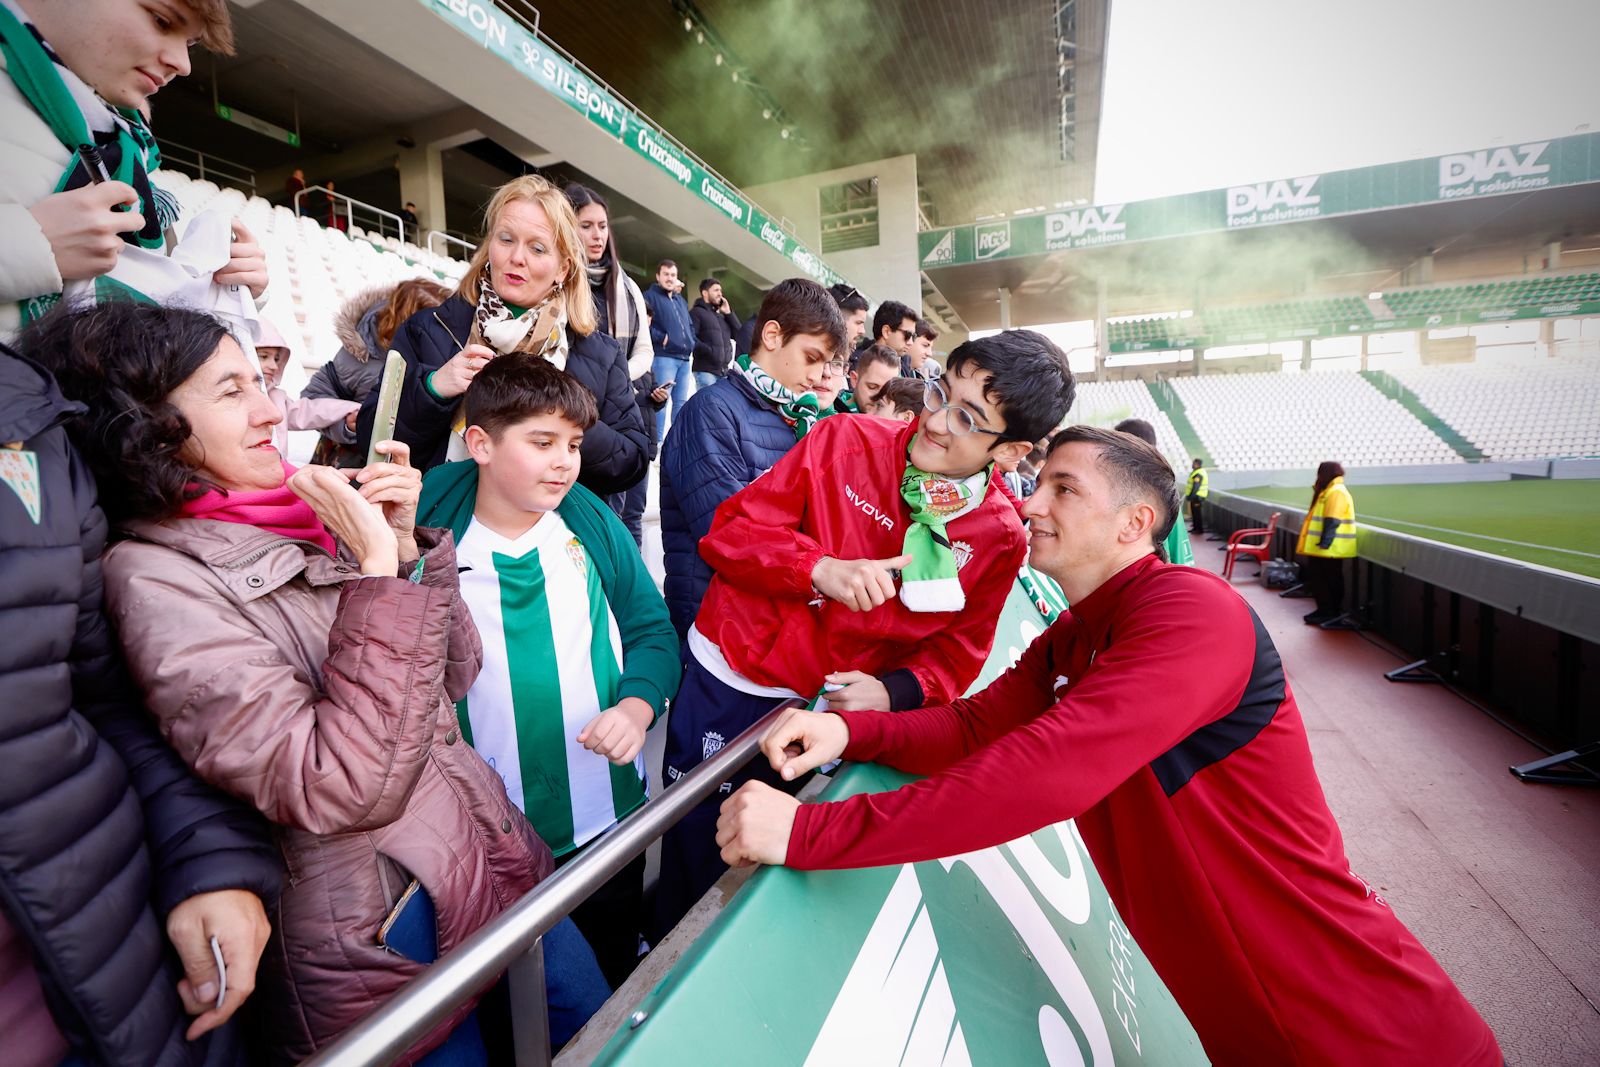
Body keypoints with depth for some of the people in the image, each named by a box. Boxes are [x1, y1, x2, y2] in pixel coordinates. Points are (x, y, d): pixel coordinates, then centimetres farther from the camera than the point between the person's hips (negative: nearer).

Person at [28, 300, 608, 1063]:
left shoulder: (303, 520, 3)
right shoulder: (156, 582, -17)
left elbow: (451, 674, 5)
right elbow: (345, 788, -27)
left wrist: (405, 542, -8)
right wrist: (377, 568, -24)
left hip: (493, 854, 7)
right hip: (385, 935, -6)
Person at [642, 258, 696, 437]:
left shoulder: (680, 299, 23)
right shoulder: (650, 296, 0)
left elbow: (690, 325, 31)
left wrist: (692, 343, 16)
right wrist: (661, 338, -16)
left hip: (684, 358, 8)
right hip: (663, 357, -7)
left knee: (681, 402, 10)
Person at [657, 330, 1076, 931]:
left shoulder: (1002, 537, -6)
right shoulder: (845, 441, -12)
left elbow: (959, 647, 1)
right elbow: (728, 531, -11)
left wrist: (893, 692, -18)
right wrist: (821, 568, -27)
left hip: (838, 706, 1)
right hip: (729, 681, 0)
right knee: (694, 853, 14)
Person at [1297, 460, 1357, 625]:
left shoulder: (1336, 492, -15)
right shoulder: (1328, 491, 16)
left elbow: (1332, 521, -24)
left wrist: (1325, 542, -28)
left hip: (1329, 549, -10)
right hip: (1323, 549, 10)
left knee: (1330, 581, -2)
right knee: (1317, 578, 13)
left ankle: (1330, 613, 6)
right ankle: (1324, 611, 21)